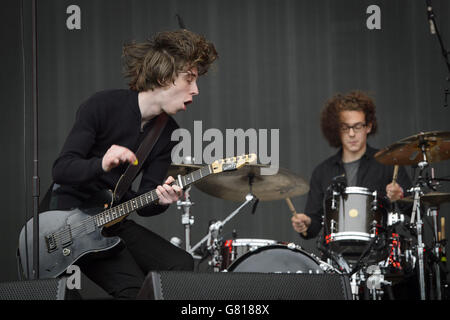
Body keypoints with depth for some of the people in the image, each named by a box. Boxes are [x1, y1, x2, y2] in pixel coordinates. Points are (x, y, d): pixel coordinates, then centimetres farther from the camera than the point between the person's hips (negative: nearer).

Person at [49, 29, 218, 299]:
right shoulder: (103, 105, -14)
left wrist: (160, 200, -21)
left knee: (182, 266, -15)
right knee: (134, 288, -25)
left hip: (115, 221, 7)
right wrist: (102, 164, -37)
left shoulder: (167, 132, 4)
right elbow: (61, 170, -17)